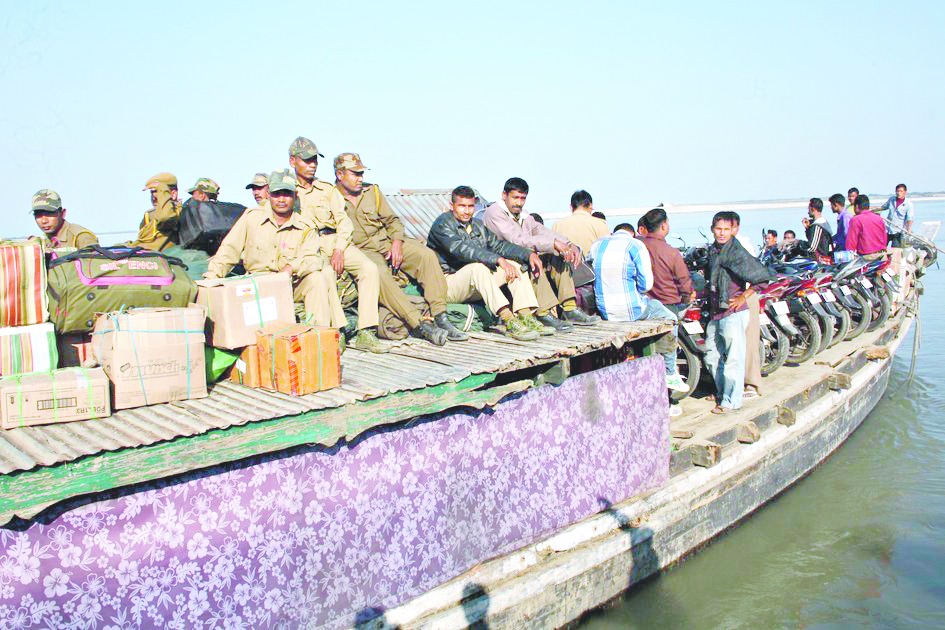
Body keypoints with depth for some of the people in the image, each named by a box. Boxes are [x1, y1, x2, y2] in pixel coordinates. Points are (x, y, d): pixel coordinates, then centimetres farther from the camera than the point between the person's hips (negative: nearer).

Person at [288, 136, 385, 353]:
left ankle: (365, 333, -28)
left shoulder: (328, 189, 20)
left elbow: (344, 221, 8)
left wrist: (339, 250, -7)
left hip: (333, 240, 3)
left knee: (370, 268, -23)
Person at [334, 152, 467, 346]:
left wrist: (397, 242, -4)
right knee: (379, 273, -38)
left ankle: (440, 317, -24)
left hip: (387, 241, 5)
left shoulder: (372, 191, 16)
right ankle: (420, 325, -41)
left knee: (426, 254, -21)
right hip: (362, 250, -5)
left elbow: (392, 220, 16)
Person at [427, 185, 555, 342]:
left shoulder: (477, 225, 16)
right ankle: (510, 322, -41)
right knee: (479, 266, -35)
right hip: (448, 283, -8)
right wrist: (499, 260, -34)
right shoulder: (442, 224, -10)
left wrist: (529, 254, -6)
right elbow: (462, 249, -26)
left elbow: (498, 245, 10)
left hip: (476, 285, 8)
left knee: (515, 265, -5)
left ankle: (526, 317, -18)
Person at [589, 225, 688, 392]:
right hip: (630, 309, -6)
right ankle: (670, 375, 20)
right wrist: (636, 291, 10)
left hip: (603, 310, 6)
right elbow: (646, 284, -10)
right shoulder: (635, 245, -7)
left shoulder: (596, 245, 10)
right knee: (670, 319, 18)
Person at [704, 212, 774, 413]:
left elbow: (762, 275, -19)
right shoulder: (713, 250, 12)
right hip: (716, 313, 9)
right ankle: (722, 392, 33)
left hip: (733, 313, -9)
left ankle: (731, 401, 4)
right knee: (712, 355, 17)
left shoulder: (736, 252, -15)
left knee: (733, 358, -4)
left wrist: (743, 297, -15)